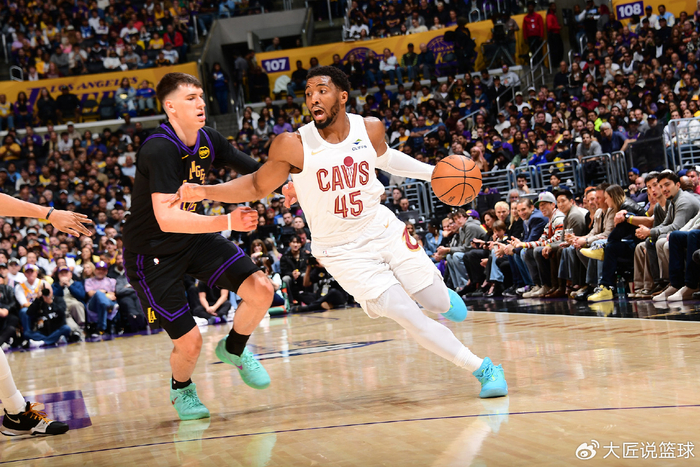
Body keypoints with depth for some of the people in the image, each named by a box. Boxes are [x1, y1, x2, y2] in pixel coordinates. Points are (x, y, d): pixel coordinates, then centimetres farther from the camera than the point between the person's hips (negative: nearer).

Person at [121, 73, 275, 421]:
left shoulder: (209, 140, -4)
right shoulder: (159, 149, -28)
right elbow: (167, 219, -38)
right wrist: (227, 222, -44)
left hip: (193, 236, 7)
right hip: (151, 252, -7)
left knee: (261, 289, -10)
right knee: (189, 343, -8)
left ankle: (234, 349, 19)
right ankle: (181, 390, 27)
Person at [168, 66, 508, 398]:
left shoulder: (370, 129, -8)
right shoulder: (294, 147, -19)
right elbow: (257, 186, -7)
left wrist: (432, 172, 11)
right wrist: (203, 192, -20)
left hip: (385, 231, 3)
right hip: (343, 252, -3)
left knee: (440, 304, 9)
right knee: (409, 318, -12)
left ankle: (441, 296, 49)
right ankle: (482, 370, 4)